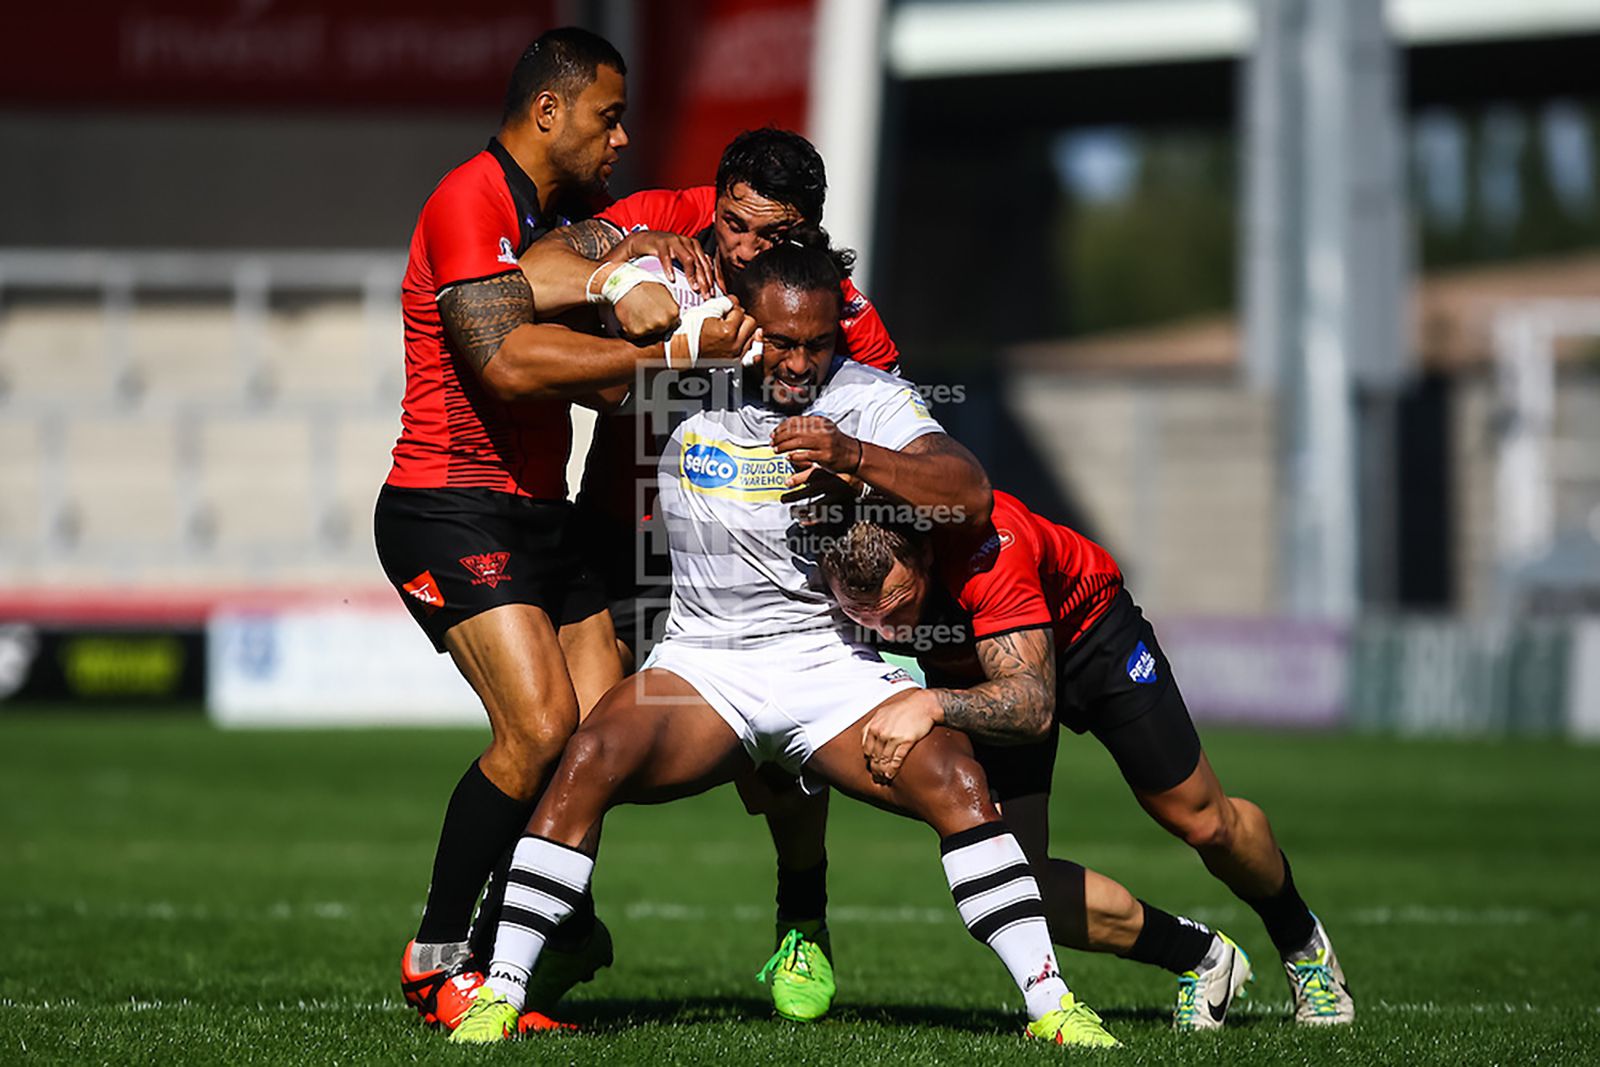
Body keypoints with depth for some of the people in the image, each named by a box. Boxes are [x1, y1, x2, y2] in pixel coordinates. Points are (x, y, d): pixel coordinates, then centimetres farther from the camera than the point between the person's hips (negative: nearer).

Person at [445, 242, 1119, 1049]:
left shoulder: (869, 398, -1)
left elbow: (969, 492, -13)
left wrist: (851, 456, -28)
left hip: (834, 665, 0)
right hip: (702, 665, 0)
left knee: (956, 781, -22)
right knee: (591, 760, -26)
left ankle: (1048, 1002, -12)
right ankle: (498, 995, -19)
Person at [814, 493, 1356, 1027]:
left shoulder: (987, 545, -44)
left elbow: (1032, 705, -45)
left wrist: (932, 706, -58)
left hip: (1086, 634, -4)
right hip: (974, 675, 4)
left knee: (1204, 823, 6)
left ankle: (1300, 941, 39)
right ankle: (1198, 957, 10)